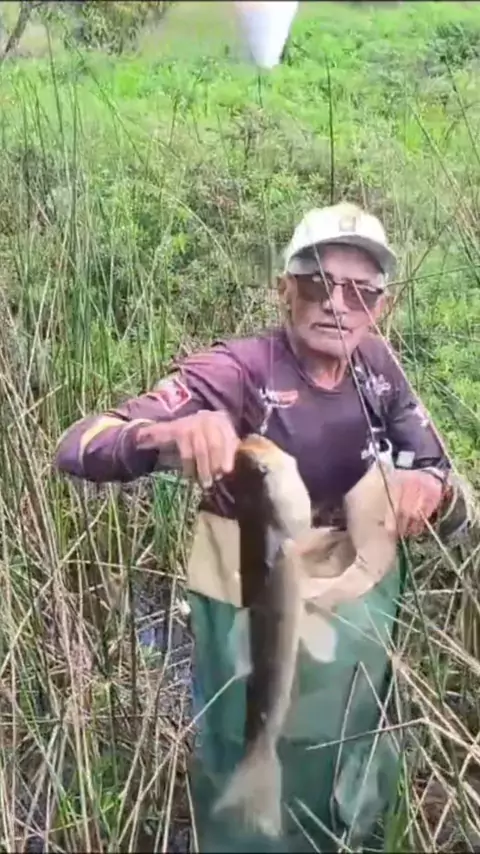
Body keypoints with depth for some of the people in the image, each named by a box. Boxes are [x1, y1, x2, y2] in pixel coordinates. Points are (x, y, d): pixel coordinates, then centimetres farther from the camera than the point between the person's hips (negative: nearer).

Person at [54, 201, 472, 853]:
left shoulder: (375, 365, -6)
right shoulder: (237, 372, -21)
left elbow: (454, 510, -2)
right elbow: (78, 448, -29)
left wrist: (432, 489, -25)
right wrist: (168, 433, -49)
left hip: (357, 619, 5)